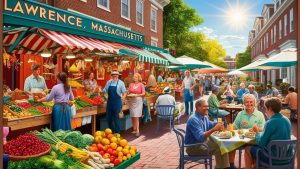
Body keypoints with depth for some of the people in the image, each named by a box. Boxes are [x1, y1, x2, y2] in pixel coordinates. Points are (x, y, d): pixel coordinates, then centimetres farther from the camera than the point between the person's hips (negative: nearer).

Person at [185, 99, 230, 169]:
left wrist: (217, 124, -1)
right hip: (193, 147, -10)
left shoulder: (204, 117, 4)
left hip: (203, 142, 10)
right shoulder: (193, 119, -25)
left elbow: (210, 125, 21)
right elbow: (200, 137, -32)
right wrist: (214, 129, -38)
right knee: (218, 148, -18)